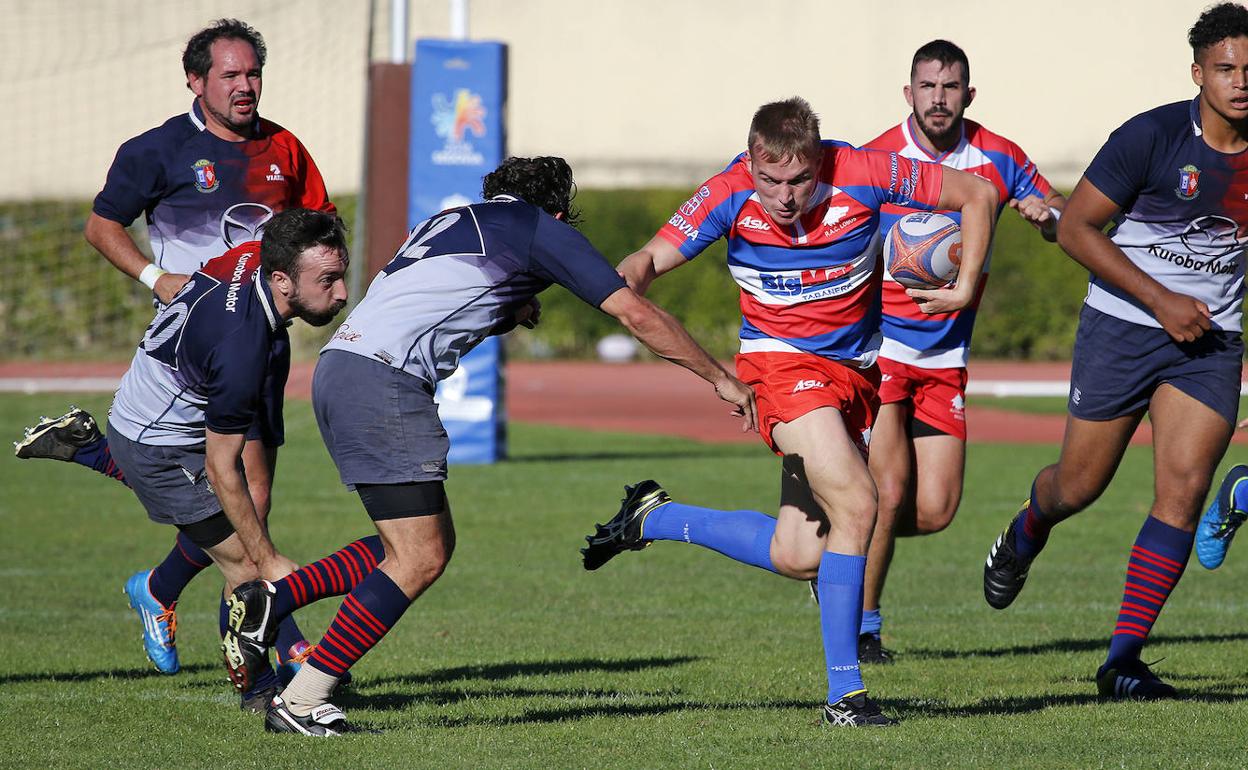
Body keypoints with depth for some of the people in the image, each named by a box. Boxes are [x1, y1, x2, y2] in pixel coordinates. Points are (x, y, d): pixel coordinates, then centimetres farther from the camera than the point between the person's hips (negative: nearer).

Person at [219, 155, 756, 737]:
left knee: (427, 546, 13)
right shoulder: (541, 229, 6)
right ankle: (301, 703, -7)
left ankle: (268, 601, 9)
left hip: (340, 364, 9)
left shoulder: (449, 222, 28)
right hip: (382, 381, -9)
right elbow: (635, 315, 6)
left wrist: (505, 314, 25)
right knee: (420, 559, -6)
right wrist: (721, 379, 14)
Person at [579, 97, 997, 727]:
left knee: (797, 558, -1)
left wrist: (965, 290, -6)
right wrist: (628, 278, -37)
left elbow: (976, 195, -3)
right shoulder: (730, 195, -16)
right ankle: (844, 693, -13)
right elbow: (655, 257, -14)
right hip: (783, 362, -3)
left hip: (856, 367, 3)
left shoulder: (863, 174, -15)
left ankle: (652, 517, 24)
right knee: (855, 504, -24)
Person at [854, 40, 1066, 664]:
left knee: (935, 511, -3)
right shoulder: (876, 161, -10)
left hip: (945, 360, 4)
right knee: (890, 490, -14)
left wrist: (1043, 212, -13)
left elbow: (1064, 227, 11)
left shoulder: (998, 160, 1)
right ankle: (860, 624, 4)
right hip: (876, 348, -4)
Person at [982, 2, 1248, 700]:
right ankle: (1027, 534, 44)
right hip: (1123, 328, -3)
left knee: (1184, 491, -11)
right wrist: (1161, 300, -17)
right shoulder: (1151, 138, -16)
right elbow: (1076, 227, -13)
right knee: (1080, 486, 6)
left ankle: (1124, 659, -6)